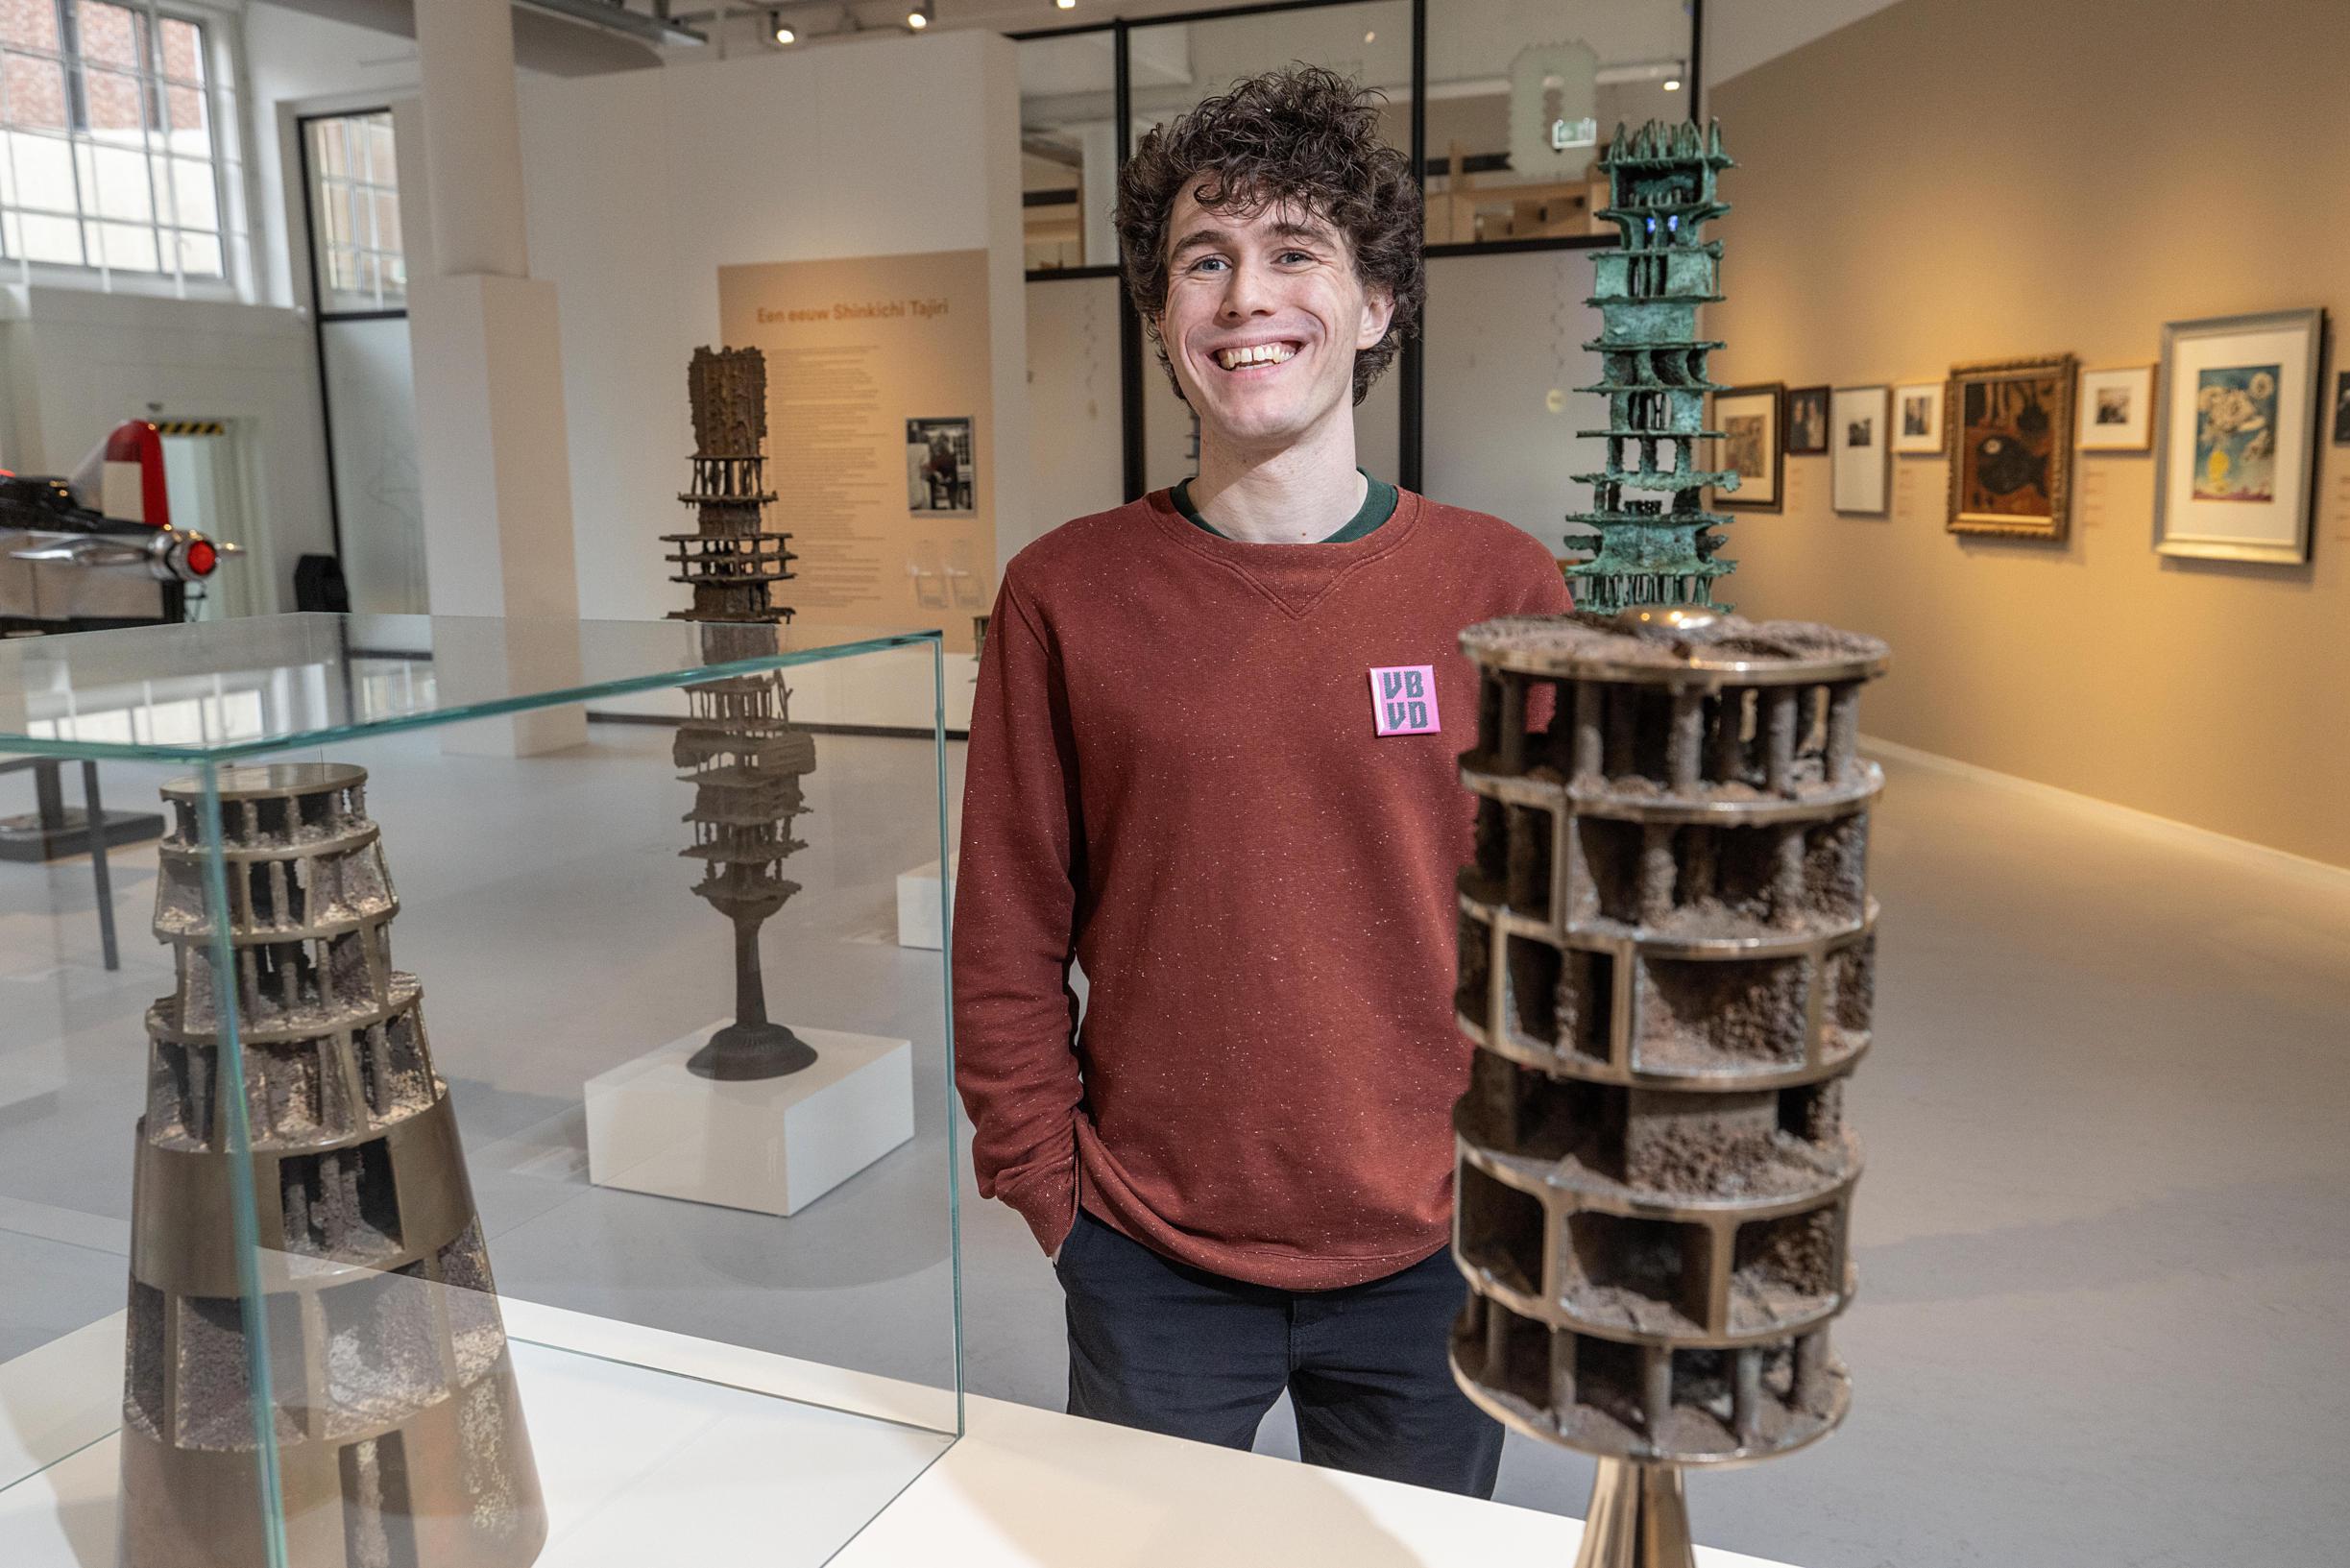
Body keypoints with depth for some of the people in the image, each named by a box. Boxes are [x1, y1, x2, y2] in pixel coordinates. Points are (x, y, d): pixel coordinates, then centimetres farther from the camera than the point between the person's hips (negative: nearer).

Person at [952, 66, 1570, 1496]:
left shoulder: (1505, 591, -6)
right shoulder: (1063, 596, -5)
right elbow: (1010, 940, -1)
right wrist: (1048, 1189, -3)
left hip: (1430, 1265, 1)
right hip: (1150, 1269, 0)